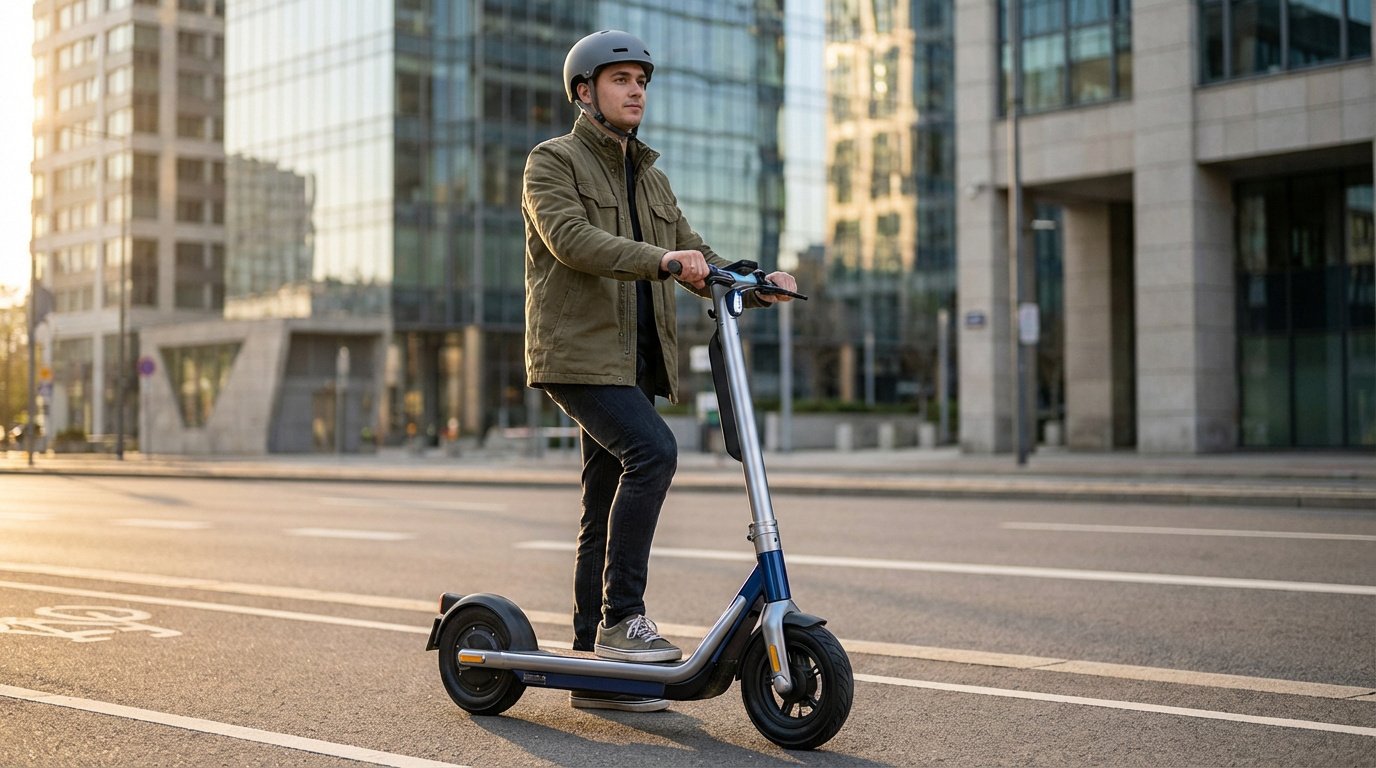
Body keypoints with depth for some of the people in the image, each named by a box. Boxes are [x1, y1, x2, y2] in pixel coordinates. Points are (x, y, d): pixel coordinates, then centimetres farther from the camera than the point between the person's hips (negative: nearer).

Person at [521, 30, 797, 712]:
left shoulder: (650, 179, 23)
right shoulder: (551, 162, 0)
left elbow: (695, 262, 15)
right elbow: (571, 238, -19)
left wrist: (754, 284, -5)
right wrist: (661, 259, -32)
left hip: (634, 360, 7)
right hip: (577, 352, -7)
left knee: (606, 511, 7)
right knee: (652, 450, -27)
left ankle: (596, 671, 12)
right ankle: (622, 617, -21)